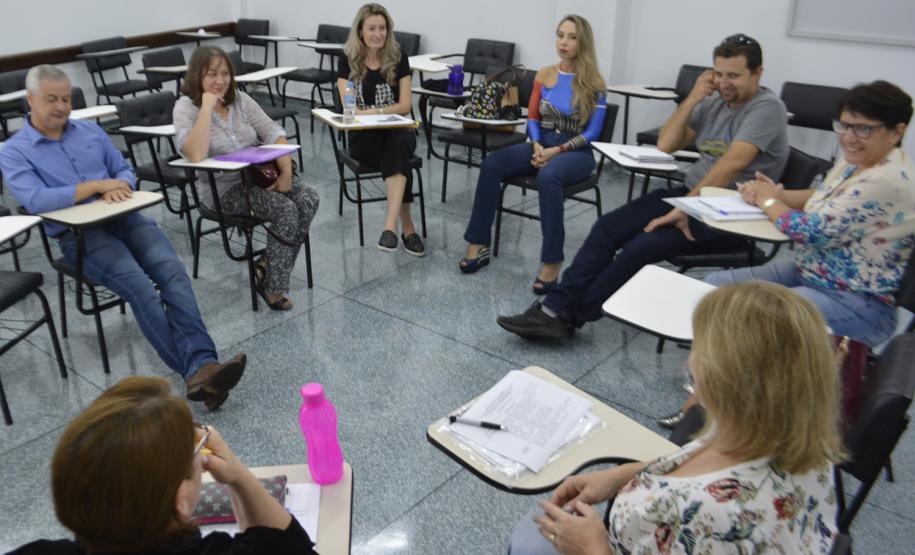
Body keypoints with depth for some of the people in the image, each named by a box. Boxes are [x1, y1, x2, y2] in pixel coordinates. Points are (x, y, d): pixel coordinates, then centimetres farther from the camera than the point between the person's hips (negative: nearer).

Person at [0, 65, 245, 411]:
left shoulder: (90, 131, 19)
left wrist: (119, 187, -6)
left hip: (125, 218, 4)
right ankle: (195, 370, -37)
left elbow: (125, 171, 19)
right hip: (79, 236, -4)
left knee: (172, 271, -25)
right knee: (140, 286, -30)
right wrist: (97, 186, -11)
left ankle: (202, 365, -39)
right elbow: (36, 201, -12)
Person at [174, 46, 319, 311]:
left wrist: (286, 171, -13)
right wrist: (208, 107, -24)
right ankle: (273, 286, -12)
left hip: (261, 174, 6)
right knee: (286, 210, -27)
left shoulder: (239, 99, 8)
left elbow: (273, 133, 2)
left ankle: (267, 266, -7)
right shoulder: (186, 108, -9)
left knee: (309, 200, -19)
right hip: (223, 188, -6)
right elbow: (195, 155, -27)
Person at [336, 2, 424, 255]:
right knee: (399, 157, -32)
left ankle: (390, 226, -43)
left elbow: (405, 106, -3)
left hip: (397, 131, 1)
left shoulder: (398, 57, 0)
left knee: (399, 146, -35)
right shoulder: (348, 60, -1)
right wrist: (385, 111, -24)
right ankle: (407, 227, -26)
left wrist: (373, 112, -19)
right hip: (363, 135, -1)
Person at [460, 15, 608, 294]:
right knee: (491, 165, -22)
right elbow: (532, 117, 11)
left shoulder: (594, 84, -4)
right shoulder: (544, 75, 9)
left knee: (547, 177, -40)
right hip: (542, 145, 5)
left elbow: (592, 133, -7)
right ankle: (478, 245, -18)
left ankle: (552, 261, -35)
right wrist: (536, 145, -9)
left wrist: (556, 151, -16)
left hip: (576, 152, -4)